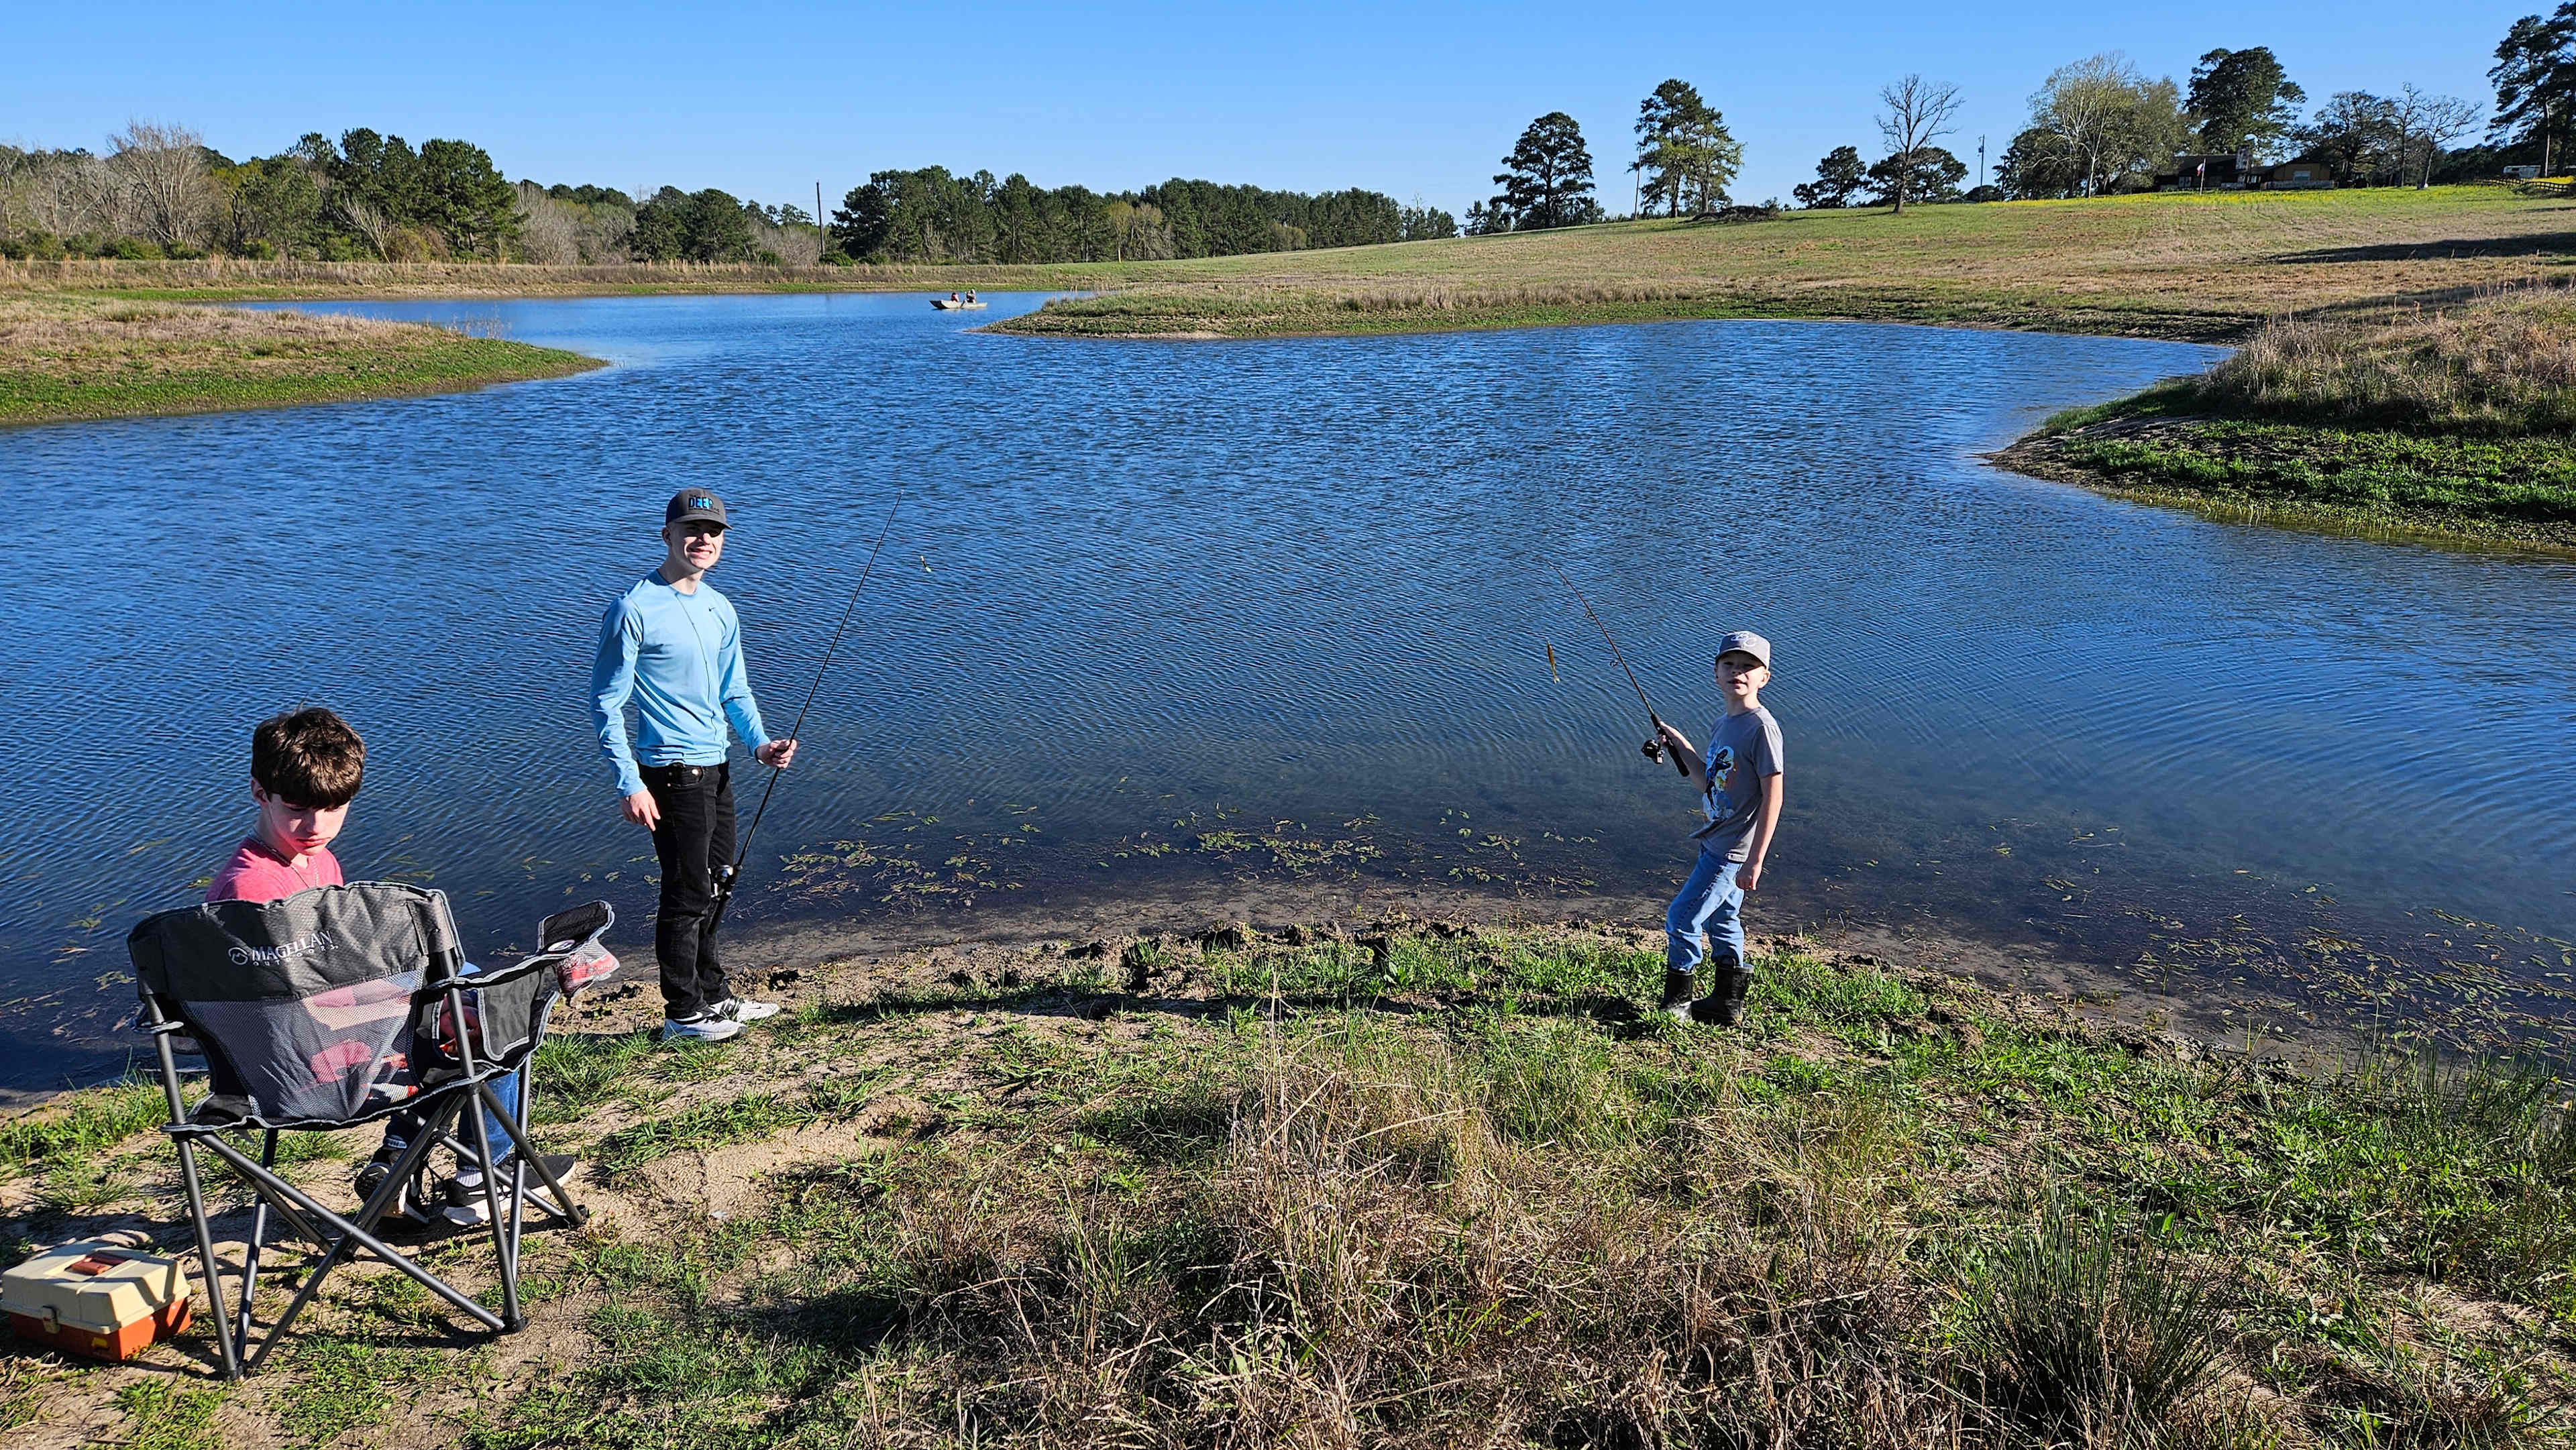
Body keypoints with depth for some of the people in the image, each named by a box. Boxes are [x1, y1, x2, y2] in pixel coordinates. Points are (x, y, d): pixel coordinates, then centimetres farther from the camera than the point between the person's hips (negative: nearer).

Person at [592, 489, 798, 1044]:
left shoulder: (721, 609, 11)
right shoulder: (634, 609, -12)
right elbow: (606, 703, -12)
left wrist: (760, 742, 1)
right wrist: (630, 784, -18)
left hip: (716, 770, 8)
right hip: (673, 775, -8)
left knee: (711, 888, 18)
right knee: (687, 894, 0)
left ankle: (715, 997, 32)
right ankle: (683, 1014, 14)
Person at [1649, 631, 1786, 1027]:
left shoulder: (1761, 727, -18)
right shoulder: (1724, 724, 10)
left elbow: (1772, 797, -20)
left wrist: (1754, 860, -21)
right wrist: (1680, 746, 6)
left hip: (1735, 850, -9)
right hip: (1717, 842, 9)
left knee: (1681, 918, -4)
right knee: (1721, 920, 17)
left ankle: (1677, 1003, 12)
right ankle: (1727, 1003, 30)